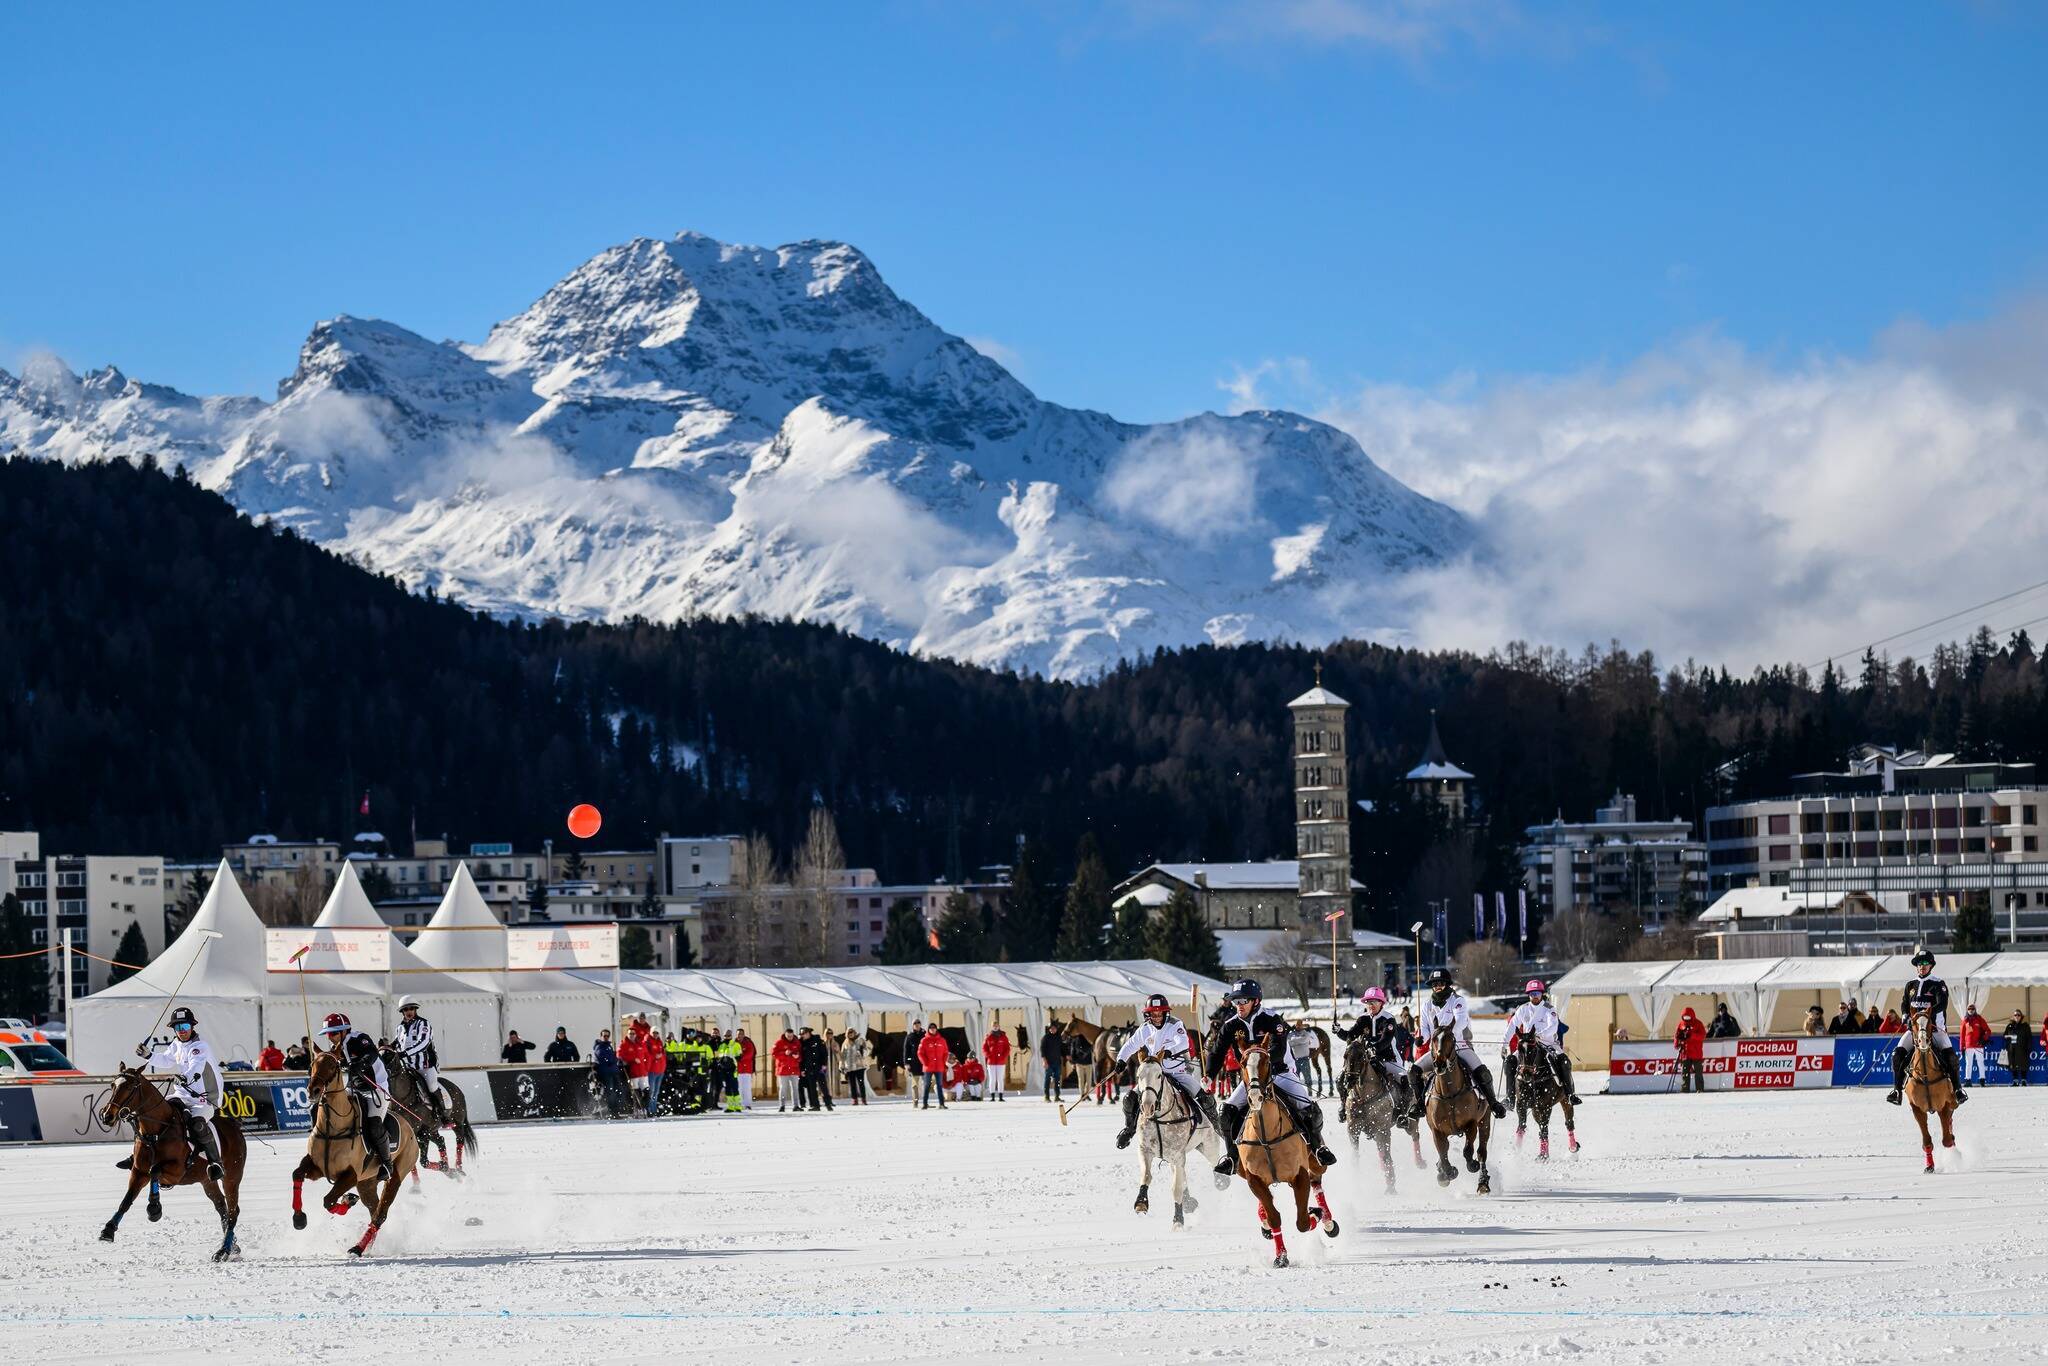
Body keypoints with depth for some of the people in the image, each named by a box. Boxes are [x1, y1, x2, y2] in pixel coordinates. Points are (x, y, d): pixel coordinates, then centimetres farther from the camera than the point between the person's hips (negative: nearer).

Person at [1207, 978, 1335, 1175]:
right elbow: (1217, 1051, 0)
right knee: (1228, 1112, -13)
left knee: (1309, 1109, -19)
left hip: (1281, 1072, -4)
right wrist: (1208, 1076, -13)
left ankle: (1318, 1146, 5)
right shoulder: (1231, 1025, -3)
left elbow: (1279, 1048, -30)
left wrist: (1266, 1059, -48)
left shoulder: (1271, 1020, -17)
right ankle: (1231, 1157, 2)